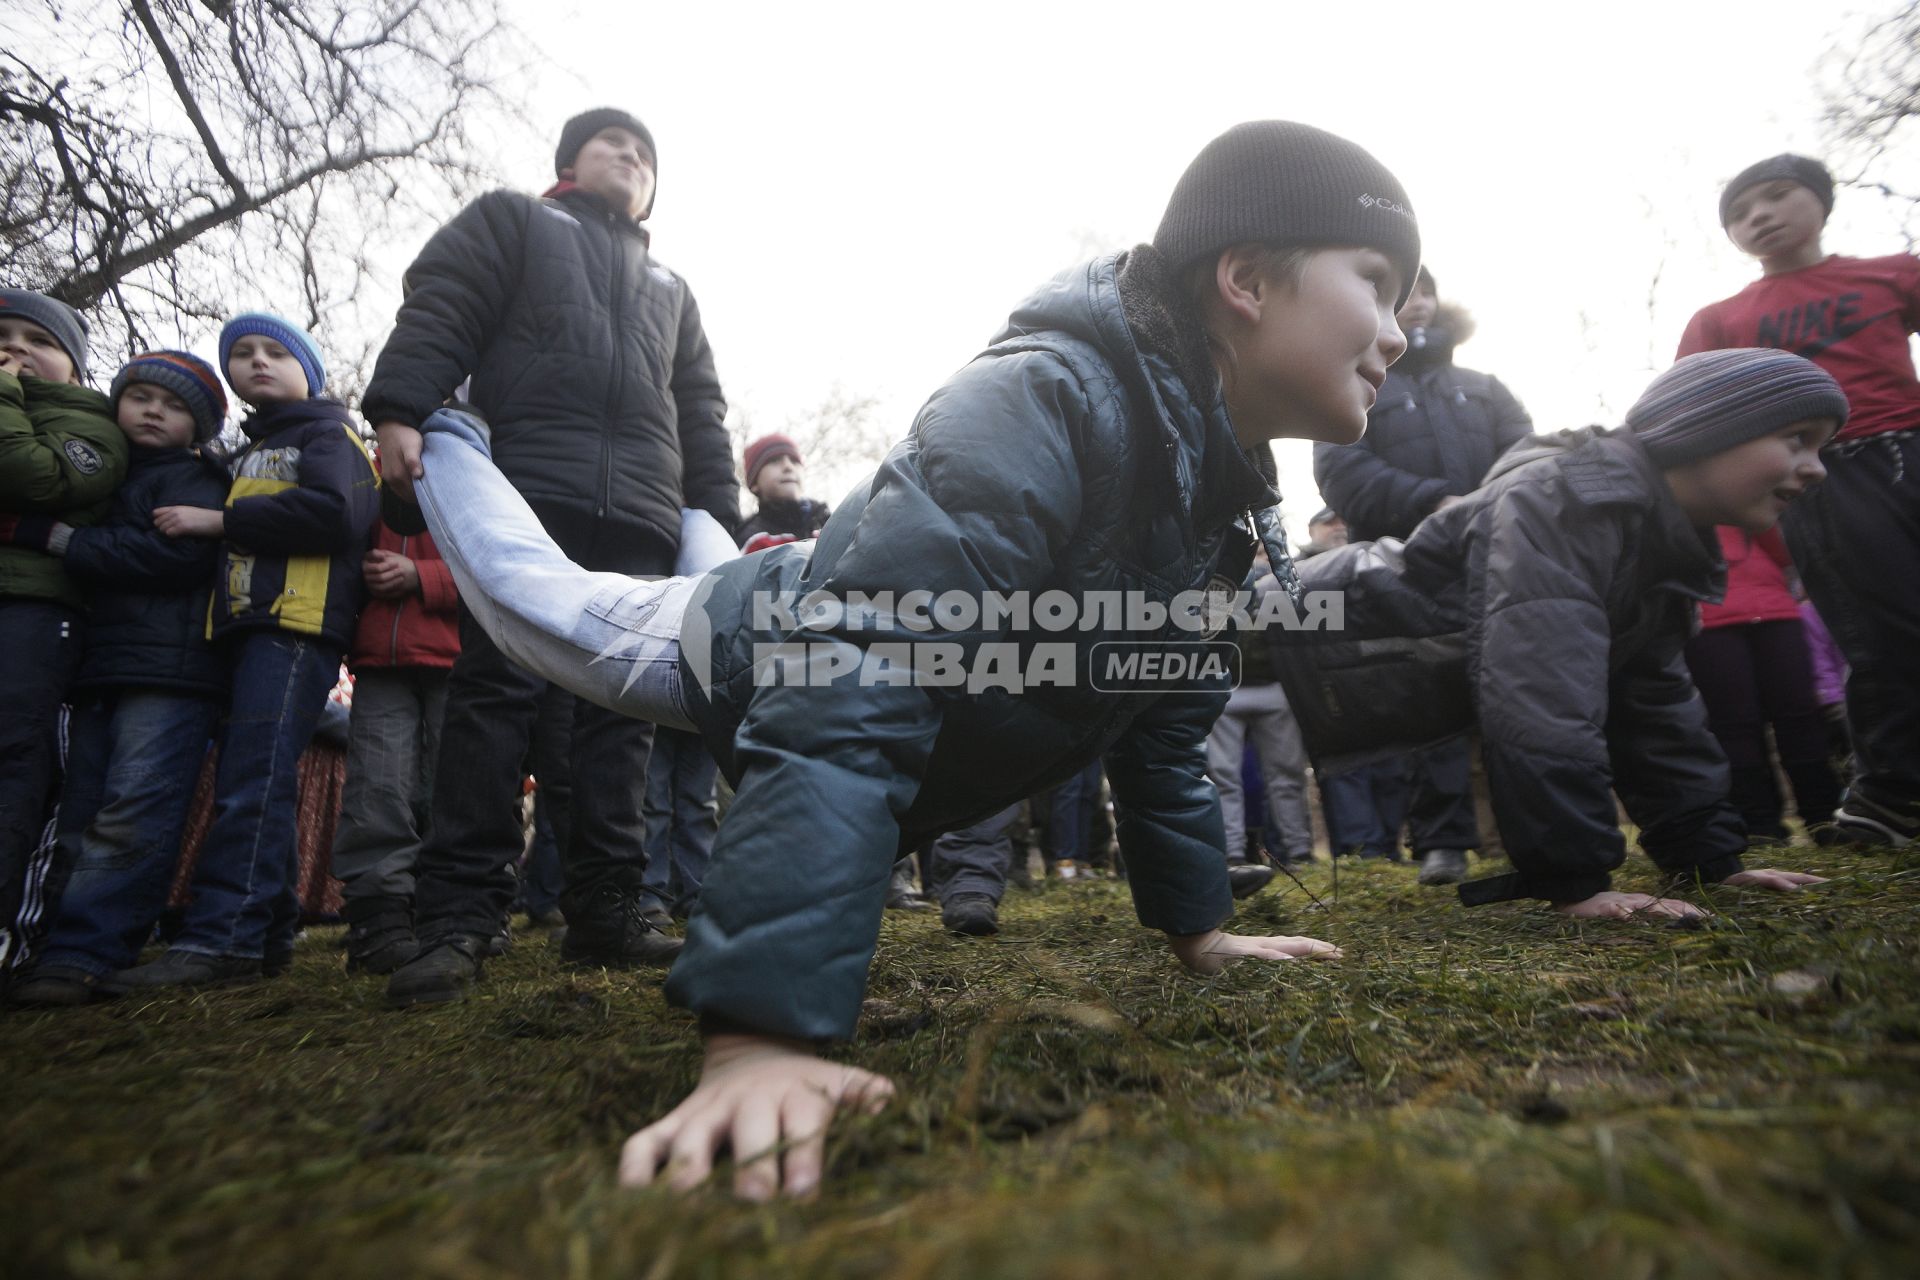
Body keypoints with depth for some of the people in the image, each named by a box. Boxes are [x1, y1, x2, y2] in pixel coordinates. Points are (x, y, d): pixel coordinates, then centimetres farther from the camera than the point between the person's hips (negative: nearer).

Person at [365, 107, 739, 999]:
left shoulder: (671, 291, 34)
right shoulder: (510, 221, 23)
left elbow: (702, 417, 25)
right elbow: (438, 313, 6)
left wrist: (718, 518, 12)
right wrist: (399, 412, -12)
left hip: (638, 519, 4)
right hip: (523, 495, -4)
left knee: (620, 708, -3)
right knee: (496, 690, -11)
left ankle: (605, 910, 0)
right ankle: (457, 918, -10)